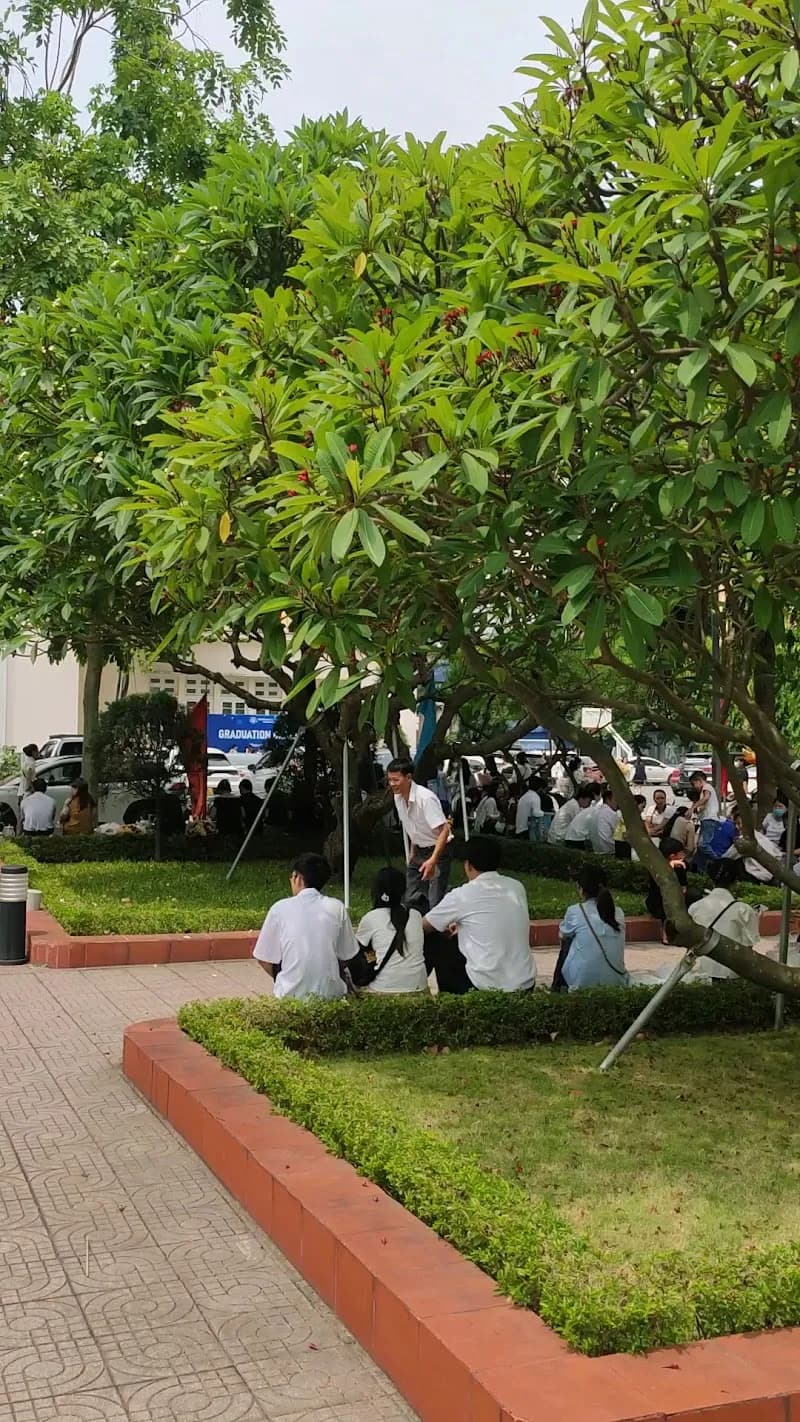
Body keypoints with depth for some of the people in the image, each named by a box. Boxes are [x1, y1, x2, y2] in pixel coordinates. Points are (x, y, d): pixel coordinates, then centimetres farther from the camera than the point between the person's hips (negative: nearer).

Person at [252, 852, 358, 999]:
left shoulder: (280, 908, -3)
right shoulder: (337, 908, 1)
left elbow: (264, 960, 3)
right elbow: (346, 957, 9)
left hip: (292, 994, -2)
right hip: (331, 994, 2)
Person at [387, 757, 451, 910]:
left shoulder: (426, 798, -26)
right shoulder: (398, 797, 0)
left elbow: (444, 830, -28)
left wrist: (433, 860, -36)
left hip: (437, 851, -8)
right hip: (419, 852, 8)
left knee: (435, 902, -13)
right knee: (411, 900, 9)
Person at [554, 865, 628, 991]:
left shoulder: (575, 911, -8)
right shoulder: (618, 913, 3)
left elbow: (563, 935, 12)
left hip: (584, 982, -4)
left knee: (567, 944, 24)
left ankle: (557, 989, 34)